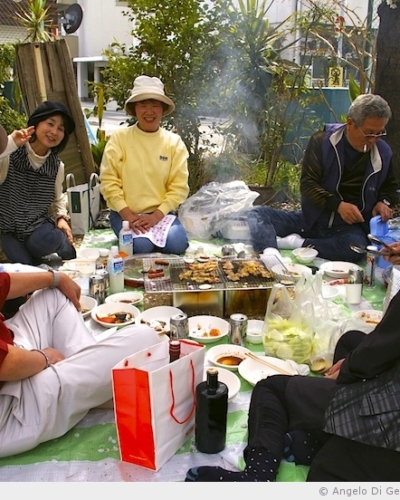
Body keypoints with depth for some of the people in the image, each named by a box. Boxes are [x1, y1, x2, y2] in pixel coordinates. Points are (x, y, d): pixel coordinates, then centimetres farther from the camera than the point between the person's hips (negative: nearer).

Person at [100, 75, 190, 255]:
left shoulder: (174, 142, 3)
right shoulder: (119, 138, -2)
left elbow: (179, 186, -2)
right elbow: (109, 181, -5)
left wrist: (156, 215, -14)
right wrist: (127, 215, -15)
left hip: (162, 213, 2)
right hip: (125, 213, -1)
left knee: (176, 244, -24)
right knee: (141, 245, -29)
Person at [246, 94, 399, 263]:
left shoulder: (383, 152, 1)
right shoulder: (322, 141, -6)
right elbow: (307, 184, -11)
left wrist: (384, 202, -5)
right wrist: (338, 205, -27)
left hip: (349, 226, 0)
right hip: (311, 218, 0)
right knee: (257, 214, -18)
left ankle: (296, 243, -25)